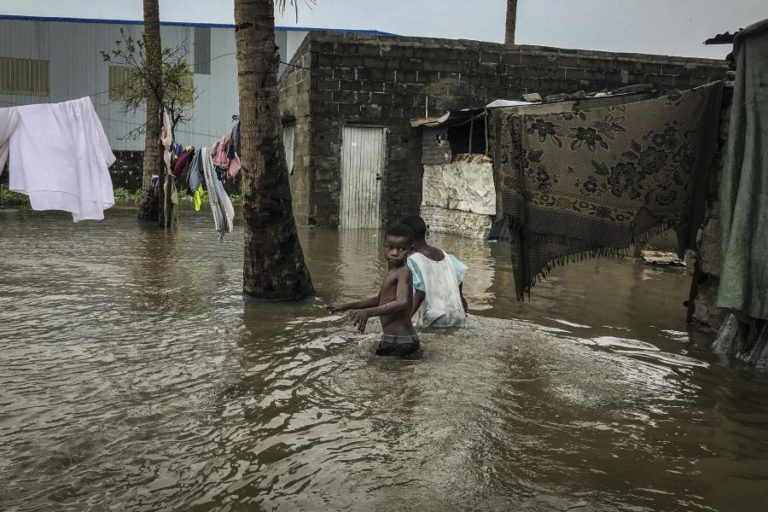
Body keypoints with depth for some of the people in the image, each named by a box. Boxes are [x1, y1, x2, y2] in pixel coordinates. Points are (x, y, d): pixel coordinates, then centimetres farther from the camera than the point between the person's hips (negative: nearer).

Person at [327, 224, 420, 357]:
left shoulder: (403, 272, -16)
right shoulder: (392, 272, 15)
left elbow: (402, 302, -33)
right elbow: (379, 300, 28)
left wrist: (368, 312, -43)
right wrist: (347, 306, 29)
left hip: (397, 343, -10)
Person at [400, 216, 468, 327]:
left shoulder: (413, 260, -11)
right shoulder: (443, 254, 8)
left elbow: (420, 293, -18)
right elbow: (460, 277, 15)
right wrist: (460, 296, 34)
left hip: (435, 320, -6)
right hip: (457, 315, 7)